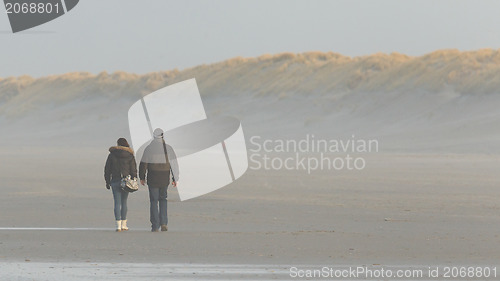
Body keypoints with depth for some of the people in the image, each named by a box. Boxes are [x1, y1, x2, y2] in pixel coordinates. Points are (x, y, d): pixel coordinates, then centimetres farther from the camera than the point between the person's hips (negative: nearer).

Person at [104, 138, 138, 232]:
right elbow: (133, 170, 0)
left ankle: (118, 225, -8)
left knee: (117, 203, -1)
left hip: (115, 181, -1)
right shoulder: (130, 156, 1)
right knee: (124, 202, 13)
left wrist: (107, 182, 11)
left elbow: (107, 169, 4)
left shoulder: (112, 155, 0)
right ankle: (123, 224, 15)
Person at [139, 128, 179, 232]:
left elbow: (143, 164, -2)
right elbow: (174, 164, -3)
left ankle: (155, 226, 0)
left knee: (154, 201, 5)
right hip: (165, 179, 2)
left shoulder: (149, 148, -6)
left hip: (152, 179, -2)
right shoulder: (168, 148, -3)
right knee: (163, 200, 19)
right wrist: (175, 179, 4)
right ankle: (163, 223, 5)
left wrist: (142, 178, 10)